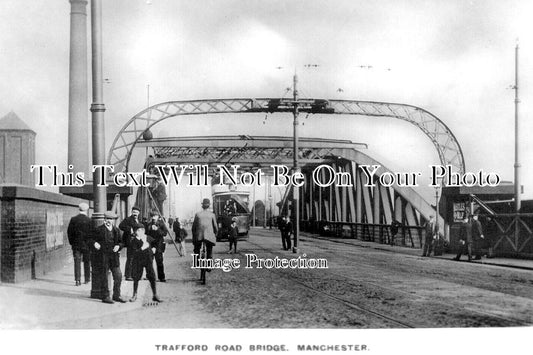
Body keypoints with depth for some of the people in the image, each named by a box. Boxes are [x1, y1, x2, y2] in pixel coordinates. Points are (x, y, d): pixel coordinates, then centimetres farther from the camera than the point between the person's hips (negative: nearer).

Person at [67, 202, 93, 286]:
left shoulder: (73, 219, -1)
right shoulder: (89, 220, -8)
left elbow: (69, 232, 1)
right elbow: (92, 233, -7)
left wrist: (71, 242, 9)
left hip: (76, 244, 1)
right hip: (86, 244, -1)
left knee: (77, 262, 1)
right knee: (87, 262, 12)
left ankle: (77, 280, -5)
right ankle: (87, 279, 19)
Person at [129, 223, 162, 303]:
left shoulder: (148, 238, 4)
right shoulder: (133, 241, -10)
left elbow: (155, 242, 25)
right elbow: (134, 252, -20)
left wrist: (154, 248, 8)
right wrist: (142, 248, -27)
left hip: (149, 260, 3)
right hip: (138, 261, -3)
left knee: (152, 277, 0)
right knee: (136, 277, 6)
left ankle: (155, 295, 10)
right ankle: (134, 295, 23)